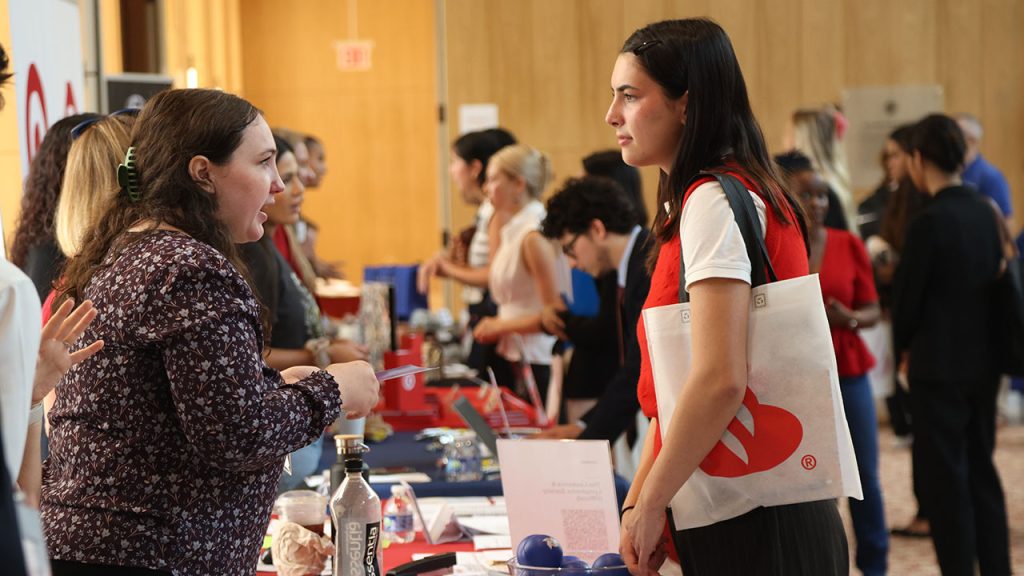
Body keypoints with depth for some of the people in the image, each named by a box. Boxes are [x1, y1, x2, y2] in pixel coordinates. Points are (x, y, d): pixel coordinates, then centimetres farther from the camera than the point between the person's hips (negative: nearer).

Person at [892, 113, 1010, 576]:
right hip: (984, 363, 7)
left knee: (945, 477, 2)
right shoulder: (987, 213, 2)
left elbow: (906, 296, -10)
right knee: (981, 469, 16)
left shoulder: (931, 222, -18)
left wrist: (905, 349, 8)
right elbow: (996, 280, 10)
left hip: (938, 368, -7)